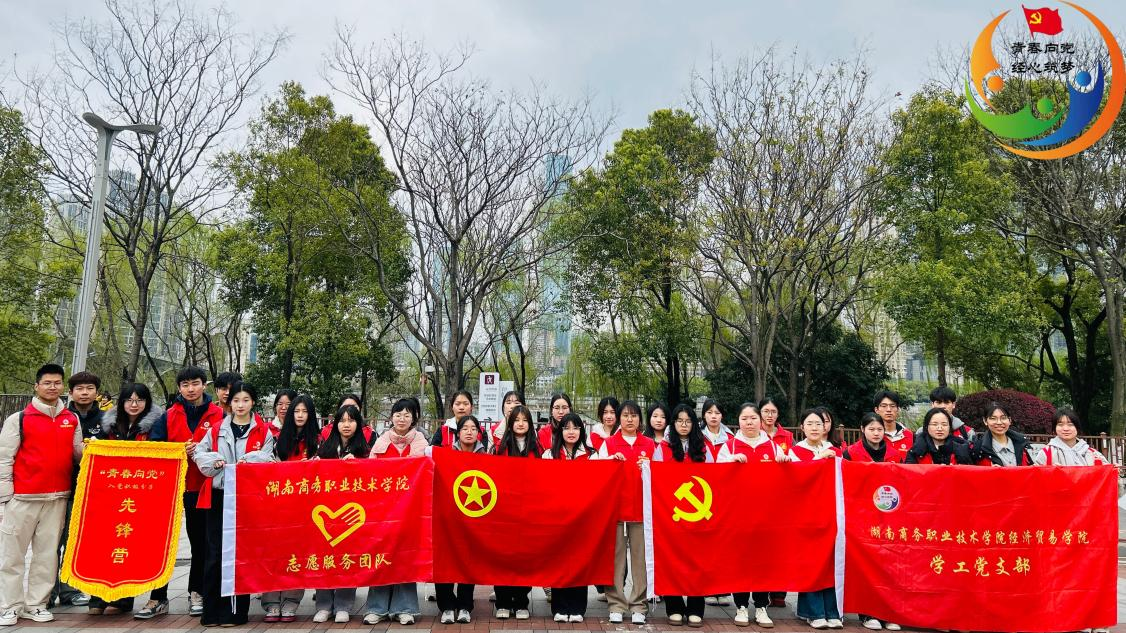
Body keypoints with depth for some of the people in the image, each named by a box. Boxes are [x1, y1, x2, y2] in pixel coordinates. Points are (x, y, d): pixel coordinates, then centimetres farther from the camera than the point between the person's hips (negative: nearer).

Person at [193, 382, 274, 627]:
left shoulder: (263, 431, 5)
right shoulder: (217, 430, 12)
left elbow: (268, 458, -2)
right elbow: (199, 452, 10)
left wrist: (249, 460, -19)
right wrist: (214, 460, -8)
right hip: (218, 496, 2)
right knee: (215, 553, 3)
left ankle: (235, 611, 11)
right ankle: (211, 610, 12)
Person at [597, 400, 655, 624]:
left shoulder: (650, 445, 11)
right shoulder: (608, 443, 9)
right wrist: (611, 461, -15)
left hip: (642, 509, 1)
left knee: (640, 557, 0)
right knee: (616, 557, 0)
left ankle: (639, 606, 9)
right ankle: (616, 604, 8)